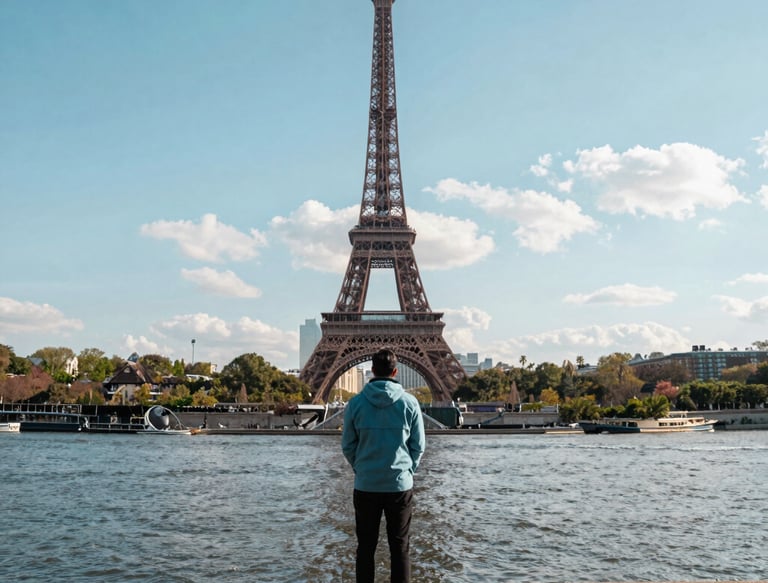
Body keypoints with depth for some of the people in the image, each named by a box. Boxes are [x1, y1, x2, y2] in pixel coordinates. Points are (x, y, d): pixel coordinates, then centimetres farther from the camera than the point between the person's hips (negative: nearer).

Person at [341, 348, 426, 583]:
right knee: (400, 548, 10)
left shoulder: (356, 402, -7)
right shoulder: (409, 402, -7)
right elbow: (419, 445, -1)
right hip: (400, 485, 0)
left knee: (366, 547, 13)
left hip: (365, 486, 1)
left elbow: (347, 445, 1)